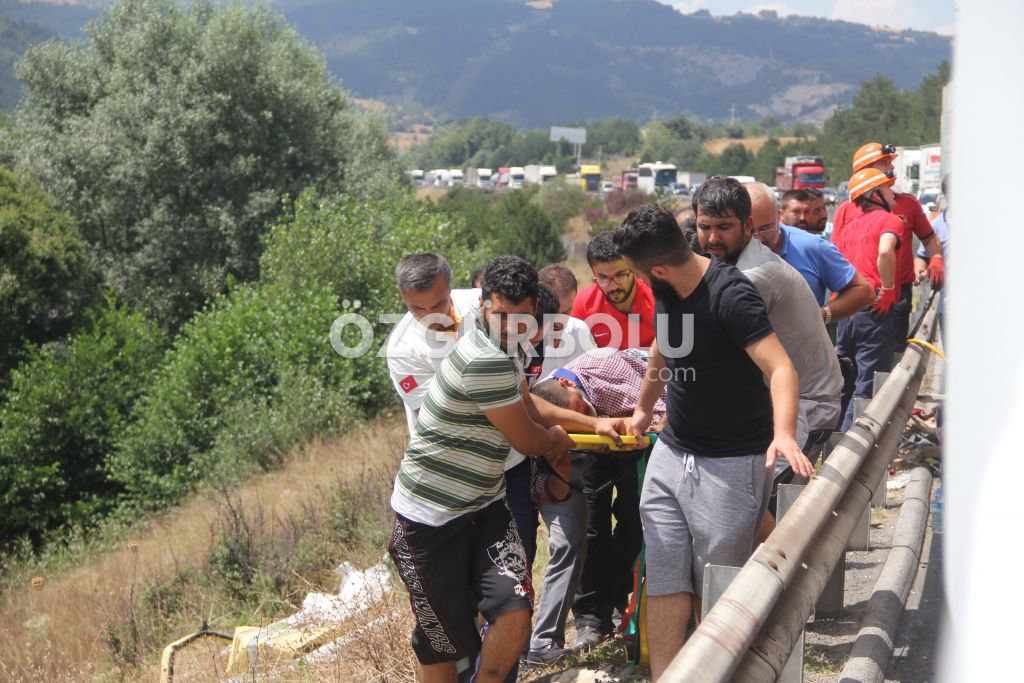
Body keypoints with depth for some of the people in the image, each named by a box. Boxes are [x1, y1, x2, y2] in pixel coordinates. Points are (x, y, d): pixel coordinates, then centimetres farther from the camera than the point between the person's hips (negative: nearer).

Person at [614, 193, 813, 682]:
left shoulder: (729, 295, -22)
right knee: (665, 583, 2)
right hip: (671, 453, 7)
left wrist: (783, 434, -47)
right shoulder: (665, 290, 3)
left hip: (731, 463, -7)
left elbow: (781, 368, -32)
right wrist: (644, 408, 33)